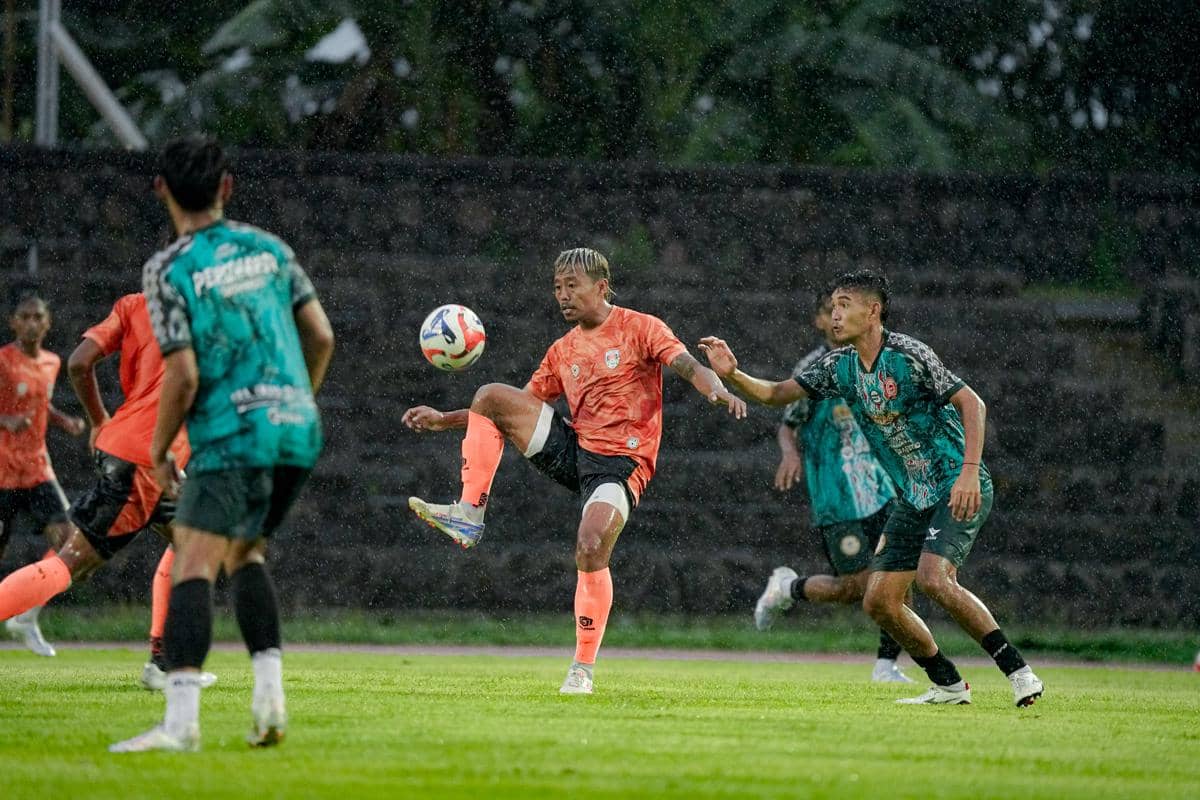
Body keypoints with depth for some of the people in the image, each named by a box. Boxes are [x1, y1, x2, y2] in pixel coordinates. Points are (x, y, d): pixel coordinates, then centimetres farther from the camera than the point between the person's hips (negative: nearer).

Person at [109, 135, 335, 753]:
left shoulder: (167, 269, -6)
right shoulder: (267, 248, 10)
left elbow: (183, 376, -11)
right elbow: (321, 337, 11)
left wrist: (157, 452, 3)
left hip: (232, 439, -6)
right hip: (298, 429, 6)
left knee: (192, 566, -9)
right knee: (245, 553, 22)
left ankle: (181, 719, -22)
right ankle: (270, 690, 8)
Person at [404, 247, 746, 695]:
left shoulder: (639, 328, 0)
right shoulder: (563, 351, 17)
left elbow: (689, 367, -13)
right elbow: (521, 408, 22)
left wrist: (716, 391, -37)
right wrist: (443, 421, 16)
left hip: (621, 462, -6)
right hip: (573, 449, 6)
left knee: (591, 549, -27)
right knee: (491, 396, -9)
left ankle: (583, 669, -13)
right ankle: (468, 516, -14)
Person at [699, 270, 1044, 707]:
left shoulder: (908, 355, -17)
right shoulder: (839, 365, 5)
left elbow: (972, 404, -18)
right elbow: (775, 393, 8)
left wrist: (969, 471, -28)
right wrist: (732, 374, -11)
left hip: (958, 487, -8)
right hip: (913, 498, 8)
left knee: (933, 577, -28)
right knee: (879, 601, 0)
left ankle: (1018, 671, -20)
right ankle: (948, 684, 14)